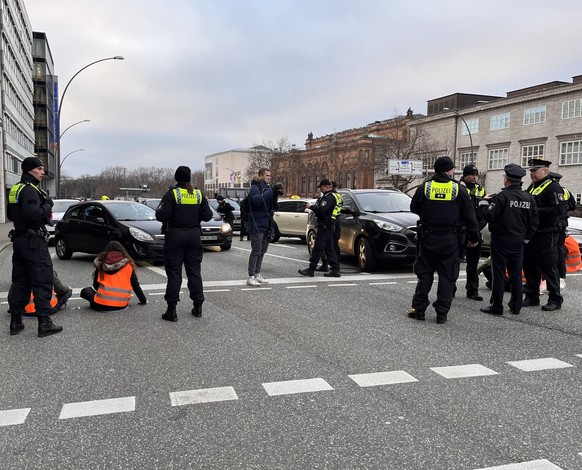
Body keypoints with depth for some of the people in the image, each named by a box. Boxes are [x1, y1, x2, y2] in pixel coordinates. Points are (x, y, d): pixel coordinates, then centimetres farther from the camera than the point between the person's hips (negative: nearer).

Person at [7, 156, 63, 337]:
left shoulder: (15, 189, 16)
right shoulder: (30, 189, -14)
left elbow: (11, 215, 25)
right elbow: (33, 214, -27)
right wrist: (47, 206, -12)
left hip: (19, 239, 10)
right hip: (34, 242, -10)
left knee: (20, 282, 14)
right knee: (42, 282, -5)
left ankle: (15, 322, 20)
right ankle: (44, 323, -5)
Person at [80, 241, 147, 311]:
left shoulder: (101, 263, 6)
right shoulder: (128, 265, 4)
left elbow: (95, 285, 11)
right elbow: (136, 286, 6)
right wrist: (143, 301, 17)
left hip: (102, 305, -2)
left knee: (85, 291, 23)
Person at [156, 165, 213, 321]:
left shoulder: (171, 194, -10)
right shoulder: (198, 194, 2)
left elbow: (162, 216, -16)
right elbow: (207, 216, 2)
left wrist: (158, 210, 5)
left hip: (175, 235, -3)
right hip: (194, 235, 4)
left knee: (174, 273, 1)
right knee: (194, 270, 12)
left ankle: (171, 310, 2)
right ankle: (198, 307, 17)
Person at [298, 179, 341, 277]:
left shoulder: (329, 197, -15)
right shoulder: (326, 196, 19)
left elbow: (321, 210, -25)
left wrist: (311, 207, -12)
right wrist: (313, 209, 6)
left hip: (325, 226, -11)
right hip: (327, 226, 11)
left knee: (318, 248, -6)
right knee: (329, 249, 11)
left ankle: (311, 269, -3)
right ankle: (335, 270, 13)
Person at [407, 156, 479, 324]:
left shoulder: (424, 188, -2)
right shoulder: (460, 190, -4)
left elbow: (414, 208, 12)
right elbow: (470, 216, 0)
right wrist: (474, 237, 10)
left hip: (428, 237, 1)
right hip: (451, 240, -1)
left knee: (424, 273, 11)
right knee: (447, 276, 6)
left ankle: (419, 308, 11)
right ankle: (442, 313, 8)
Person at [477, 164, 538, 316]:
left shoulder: (502, 196, -16)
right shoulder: (529, 198, 6)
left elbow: (488, 216, -19)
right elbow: (534, 222, 10)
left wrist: (484, 201, -3)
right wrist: (526, 238, 16)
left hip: (501, 241, -6)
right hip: (518, 241, 6)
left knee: (498, 273, 0)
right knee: (516, 274, 12)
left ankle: (496, 307, 5)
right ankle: (516, 306, 19)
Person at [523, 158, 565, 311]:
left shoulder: (553, 188, -10)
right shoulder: (532, 187, 17)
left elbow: (558, 210, -21)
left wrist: (535, 211, -23)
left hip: (546, 235, -8)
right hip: (531, 234, 8)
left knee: (548, 267, -3)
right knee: (529, 266, 11)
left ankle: (555, 300, 8)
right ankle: (532, 297, 22)